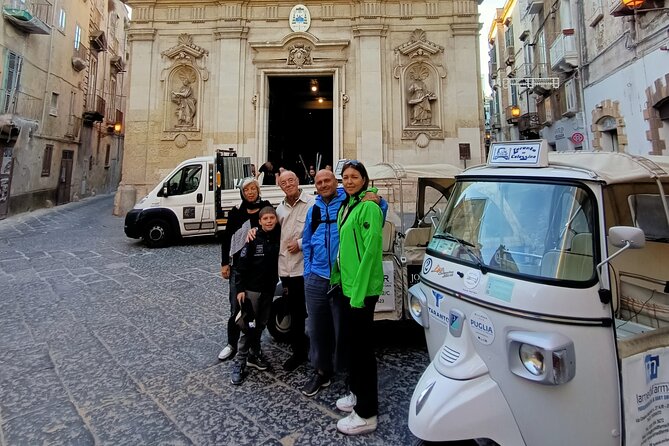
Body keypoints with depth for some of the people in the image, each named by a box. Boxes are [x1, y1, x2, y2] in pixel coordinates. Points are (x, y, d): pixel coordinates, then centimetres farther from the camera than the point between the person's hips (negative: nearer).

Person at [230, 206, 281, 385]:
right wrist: (240, 289, -13)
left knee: (261, 325, 15)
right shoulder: (253, 239, -11)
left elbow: (281, 261, 7)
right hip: (251, 289, -4)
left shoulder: (279, 237, -1)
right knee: (249, 327, -2)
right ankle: (240, 362, 8)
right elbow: (242, 265, -10)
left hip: (269, 289, 4)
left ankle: (254, 354, 32)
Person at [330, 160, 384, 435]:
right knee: (352, 341, 19)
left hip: (362, 287, -9)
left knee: (361, 345, -1)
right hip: (348, 285, 9)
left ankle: (366, 414, 12)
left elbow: (371, 251, -20)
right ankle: (357, 393, 37)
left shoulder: (368, 207, -15)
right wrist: (337, 276, 16)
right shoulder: (345, 207, 13)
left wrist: (359, 290, -21)